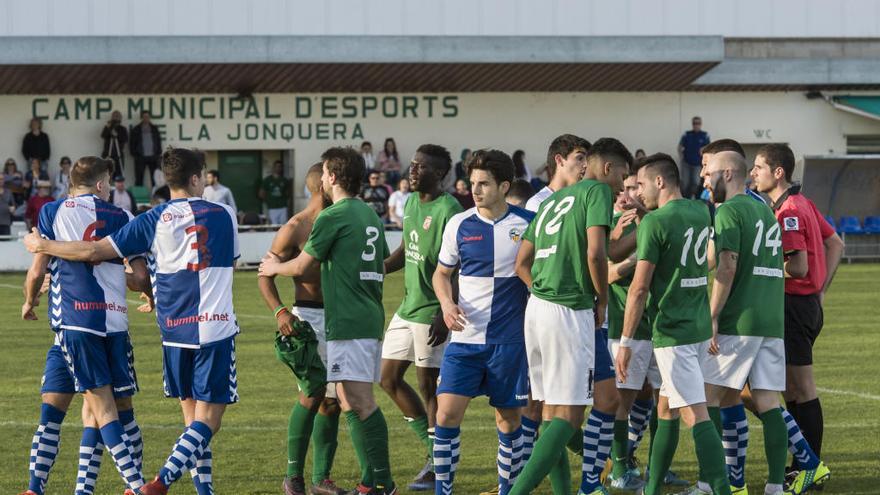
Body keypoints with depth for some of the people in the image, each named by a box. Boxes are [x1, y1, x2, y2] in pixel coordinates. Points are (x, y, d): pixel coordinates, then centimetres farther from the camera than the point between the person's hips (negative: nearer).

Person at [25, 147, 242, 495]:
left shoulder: (154, 220, -1)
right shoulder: (224, 216, 2)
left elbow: (94, 251, -4)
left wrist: (42, 246, 12)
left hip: (174, 331, 2)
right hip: (215, 329, -2)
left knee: (193, 417, 14)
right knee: (208, 419, -3)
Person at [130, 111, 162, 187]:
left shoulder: (154, 128, 11)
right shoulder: (136, 129, 6)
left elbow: (159, 141, 13)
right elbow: (132, 143, 6)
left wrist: (158, 153, 3)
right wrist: (134, 154, -3)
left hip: (153, 157, 2)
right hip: (141, 157, -2)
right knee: (139, 178, -3)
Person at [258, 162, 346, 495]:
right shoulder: (295, 228, -8)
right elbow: (266, 276, -8)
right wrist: (279, 312, -24)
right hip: (309, 318, -7)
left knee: (332, 399, 7)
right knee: (312, 393, -16)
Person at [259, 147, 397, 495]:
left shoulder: (333, 217, -10)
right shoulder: (370, 215, 16)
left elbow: (301, 267, -1)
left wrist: (274, 267, 21)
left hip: (348, 322, -9)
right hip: (370, 317, 9)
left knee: (360, 401, -11)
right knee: (349, 401, 12)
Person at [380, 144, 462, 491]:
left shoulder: (448, 211, -17)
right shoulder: (411, 203, 10)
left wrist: (445, 315, -24)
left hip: (431, 313, -9)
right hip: (407, 308, 9)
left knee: (428, 386, -2)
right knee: (389, 378, 11)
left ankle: (437, 466, 9)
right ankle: (434, 447, 23)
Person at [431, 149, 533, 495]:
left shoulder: (527, 225, -2)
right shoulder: (459, 225, 3)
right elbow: (442, 272, 15)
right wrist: (446, 303, -4)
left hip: (510, 340, -1)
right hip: (465, 338, 1)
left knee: (509, 418, 7)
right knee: (447, 413, -9)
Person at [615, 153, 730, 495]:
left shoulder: (655, 222, -14)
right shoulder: (701, 213, 7)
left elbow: (639, 288, -15)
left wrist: (625, 342, -10)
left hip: (673, 332, -8)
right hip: (701, 327, 8)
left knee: (696, 416, -12)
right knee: (666, 410, 18)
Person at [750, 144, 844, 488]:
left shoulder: (788, 212, -18)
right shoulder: (802, 204, 13)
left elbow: (798, 268, -25)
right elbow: (835, 244, 19)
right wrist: (821, 289, 15)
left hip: (794, 305, -10)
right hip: (809, 303, 10)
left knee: (802, 391, -4)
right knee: (791, 391, 15)